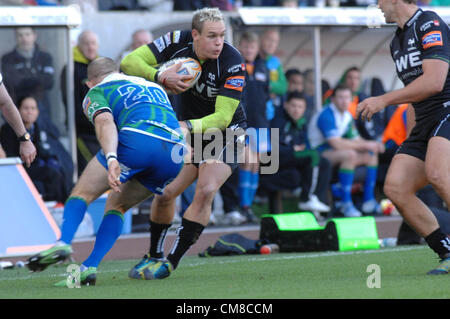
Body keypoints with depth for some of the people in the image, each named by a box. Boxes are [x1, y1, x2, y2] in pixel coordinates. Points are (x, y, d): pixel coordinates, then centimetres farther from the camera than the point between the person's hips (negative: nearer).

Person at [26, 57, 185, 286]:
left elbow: (105, 122, -3)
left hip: (137, 140, -6)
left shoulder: (96, 92, 18)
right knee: (117, 204, 21)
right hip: (175, 156, 6)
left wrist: (111, 158, -16)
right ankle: (90, 267, 7)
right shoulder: (154, 87, 39)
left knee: (83, 193, 8)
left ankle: (63, 243, -17)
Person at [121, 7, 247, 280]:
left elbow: (222, 117, -27)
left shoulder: (233, 63, -26)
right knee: (165, 192, -5)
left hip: (226, 133, -4)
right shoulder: (178, 42, -16)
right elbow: (129, 62, -14)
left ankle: (172, 262, -16)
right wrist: (161, 76, -31)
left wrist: (188, 126, -42)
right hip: (189, 130, 4)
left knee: (205, 192, -23)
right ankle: (154, 256, 17)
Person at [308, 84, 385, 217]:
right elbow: (337, 144, -29)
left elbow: (355, 140, 13)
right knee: (350, 154, -34)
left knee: (371, 155, 2)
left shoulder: (347, 116, 9)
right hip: (319, 154, -10)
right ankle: (346, 203, -34)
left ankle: (369, 200, -2)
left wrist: (373, 145, -8)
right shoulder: (326, 115, -21)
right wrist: (365, 145, -23)